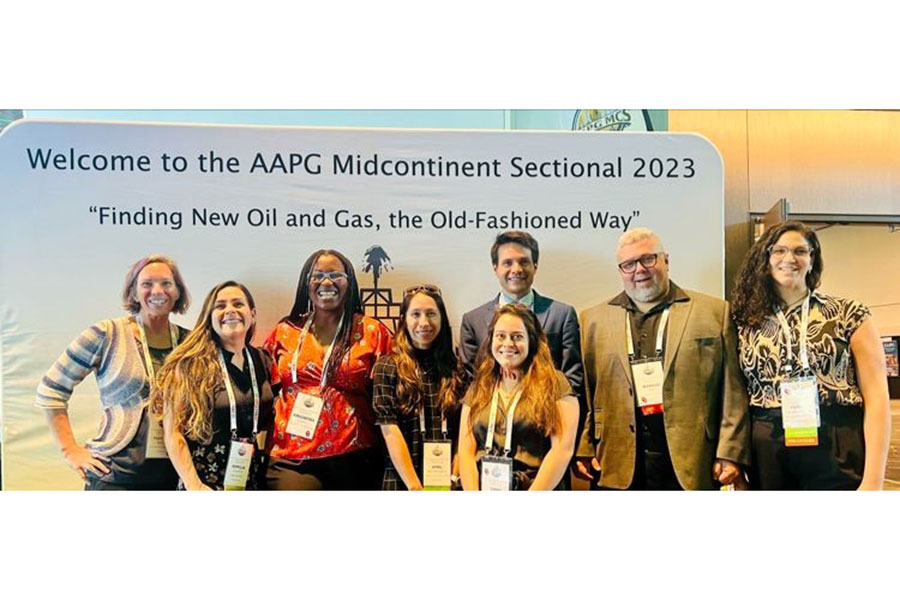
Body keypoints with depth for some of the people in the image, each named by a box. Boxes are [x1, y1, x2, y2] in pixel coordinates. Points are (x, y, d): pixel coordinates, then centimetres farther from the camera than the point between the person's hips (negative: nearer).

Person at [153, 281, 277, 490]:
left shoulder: (262, 361, 4)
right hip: (205, 483, -4)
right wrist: (194, 486, -18)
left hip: (253, 481, 4)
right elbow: (173, 433, -11)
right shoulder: (189, 364, -9)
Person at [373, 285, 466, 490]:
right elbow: (390, 431, -10)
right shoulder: (387, 367, -3)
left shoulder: (456, 368, 5)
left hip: (449, 482, 2)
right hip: (403, 481, -2)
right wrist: (416, 487, -17)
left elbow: (464, 429, 0)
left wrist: (453, 478, -12)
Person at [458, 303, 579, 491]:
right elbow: (466, 451, 9)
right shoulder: (477, 390, 15)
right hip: (484, 488, 3)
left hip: (537, 491, -2)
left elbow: (563, 449, -3)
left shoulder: (554, 384, 4)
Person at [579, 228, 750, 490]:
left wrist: (730, 453, -3)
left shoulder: (714, 312, 7)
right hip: (618, 469, 1)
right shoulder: (594, 320, 10)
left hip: (690, 467, -1)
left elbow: (732, 392, 3)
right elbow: (581, 393, 7)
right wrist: (582, 451, -1)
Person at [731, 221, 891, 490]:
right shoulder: (747, 323, 6)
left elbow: (876, 396, -4)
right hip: (767, 460, 2)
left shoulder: (848, 314, 0)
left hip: (838, 457, -2)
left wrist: (873, 480, -12)